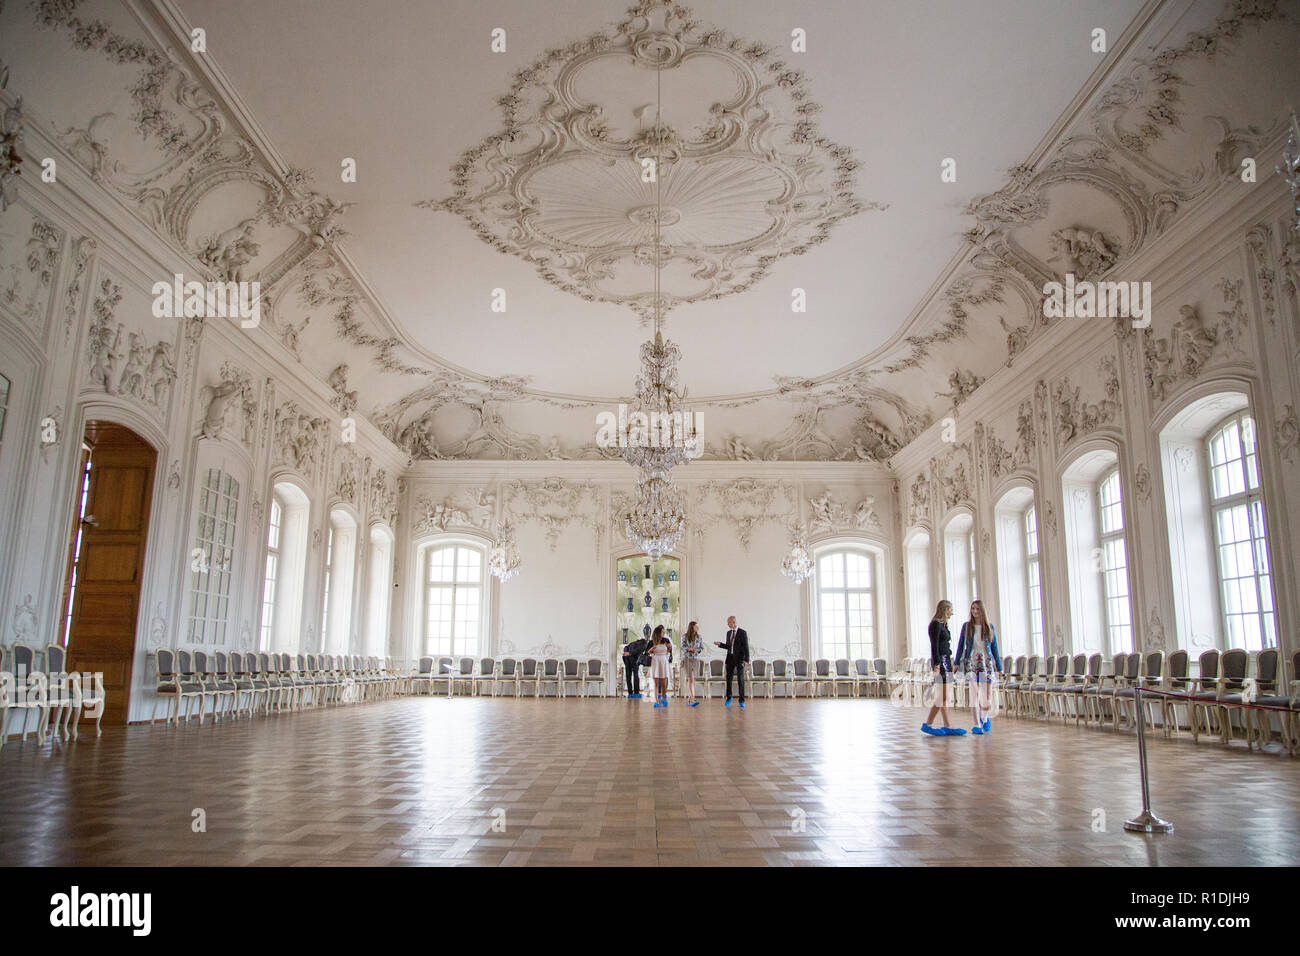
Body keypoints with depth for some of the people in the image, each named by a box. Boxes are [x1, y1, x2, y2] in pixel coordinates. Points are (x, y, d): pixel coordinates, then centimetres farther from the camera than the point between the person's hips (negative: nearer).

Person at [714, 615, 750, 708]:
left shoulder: (742, 632, -7)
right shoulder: (728, 633, 13)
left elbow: (746, 647, -10)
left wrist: (746, 659, -16)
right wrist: (720, 644, 3)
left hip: (739, 659, -6)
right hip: (730, 658, 6)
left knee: (741, 679, -2)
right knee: (728, 678, 8)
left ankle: (742, 700, 5)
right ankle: (729, 698, 24)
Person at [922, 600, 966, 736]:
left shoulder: (942, 624, 18)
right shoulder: (936, 624, -10)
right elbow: (934, 646, -16)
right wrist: (936, 665, -21)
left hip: (946, 661, 10)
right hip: (940, 662, -10)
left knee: (944, 697, 9)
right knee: (942, 697, -10)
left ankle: (947, 727, 10)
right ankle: (927, 724, -5)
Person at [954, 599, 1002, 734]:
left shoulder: (990, 627, 7)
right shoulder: (966, 626, 6)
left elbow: (994, 647, 10)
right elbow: (961, 645, 9)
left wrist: (999, 666, 8)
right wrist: (956, 662, 4)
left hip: (986, 662, 1)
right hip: (971, 662, 0)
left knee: (987, 695, -1)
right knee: (974, 693, -8)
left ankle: (985, 717, 29)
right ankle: (977, 724, -3)